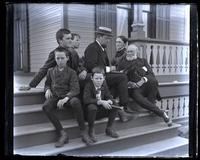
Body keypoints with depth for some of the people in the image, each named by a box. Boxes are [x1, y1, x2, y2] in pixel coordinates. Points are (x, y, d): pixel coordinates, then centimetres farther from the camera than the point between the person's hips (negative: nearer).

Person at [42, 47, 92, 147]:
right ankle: (62, 134, -25)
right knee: (45, 106, -31)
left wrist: (65, 98, -24)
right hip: (54, 96, 3)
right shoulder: (51, 71, 14)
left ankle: (83, 132, -25)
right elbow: (47, 84, 26)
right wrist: (47, 89, 0)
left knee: (76, 102, -38)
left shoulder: (71, 72, 3)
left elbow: (75, 89, -7)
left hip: (67, 96, -3)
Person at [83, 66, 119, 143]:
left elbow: (109, 96, 3)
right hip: (90, 111, -5)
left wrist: (109, 101, -24)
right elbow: (86, 99, -28)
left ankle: (109, 128, 3)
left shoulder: (104, 85, 2)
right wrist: (101, 102, -35)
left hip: (102, 110, 5)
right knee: (92, 107, -38)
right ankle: (91, 131, -15)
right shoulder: (88, 86, -15)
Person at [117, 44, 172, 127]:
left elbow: (151, 74, 8)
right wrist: (128, 83, -9)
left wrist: (143, 80, -13)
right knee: (135, 95, -36)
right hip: (134, 89, -1)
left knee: (153, 81, -34)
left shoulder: (143, 61, 20)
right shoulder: (122, 63, 18)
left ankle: (151, 104, -20)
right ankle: (161, 113, -30)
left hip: (147, 85, 1)